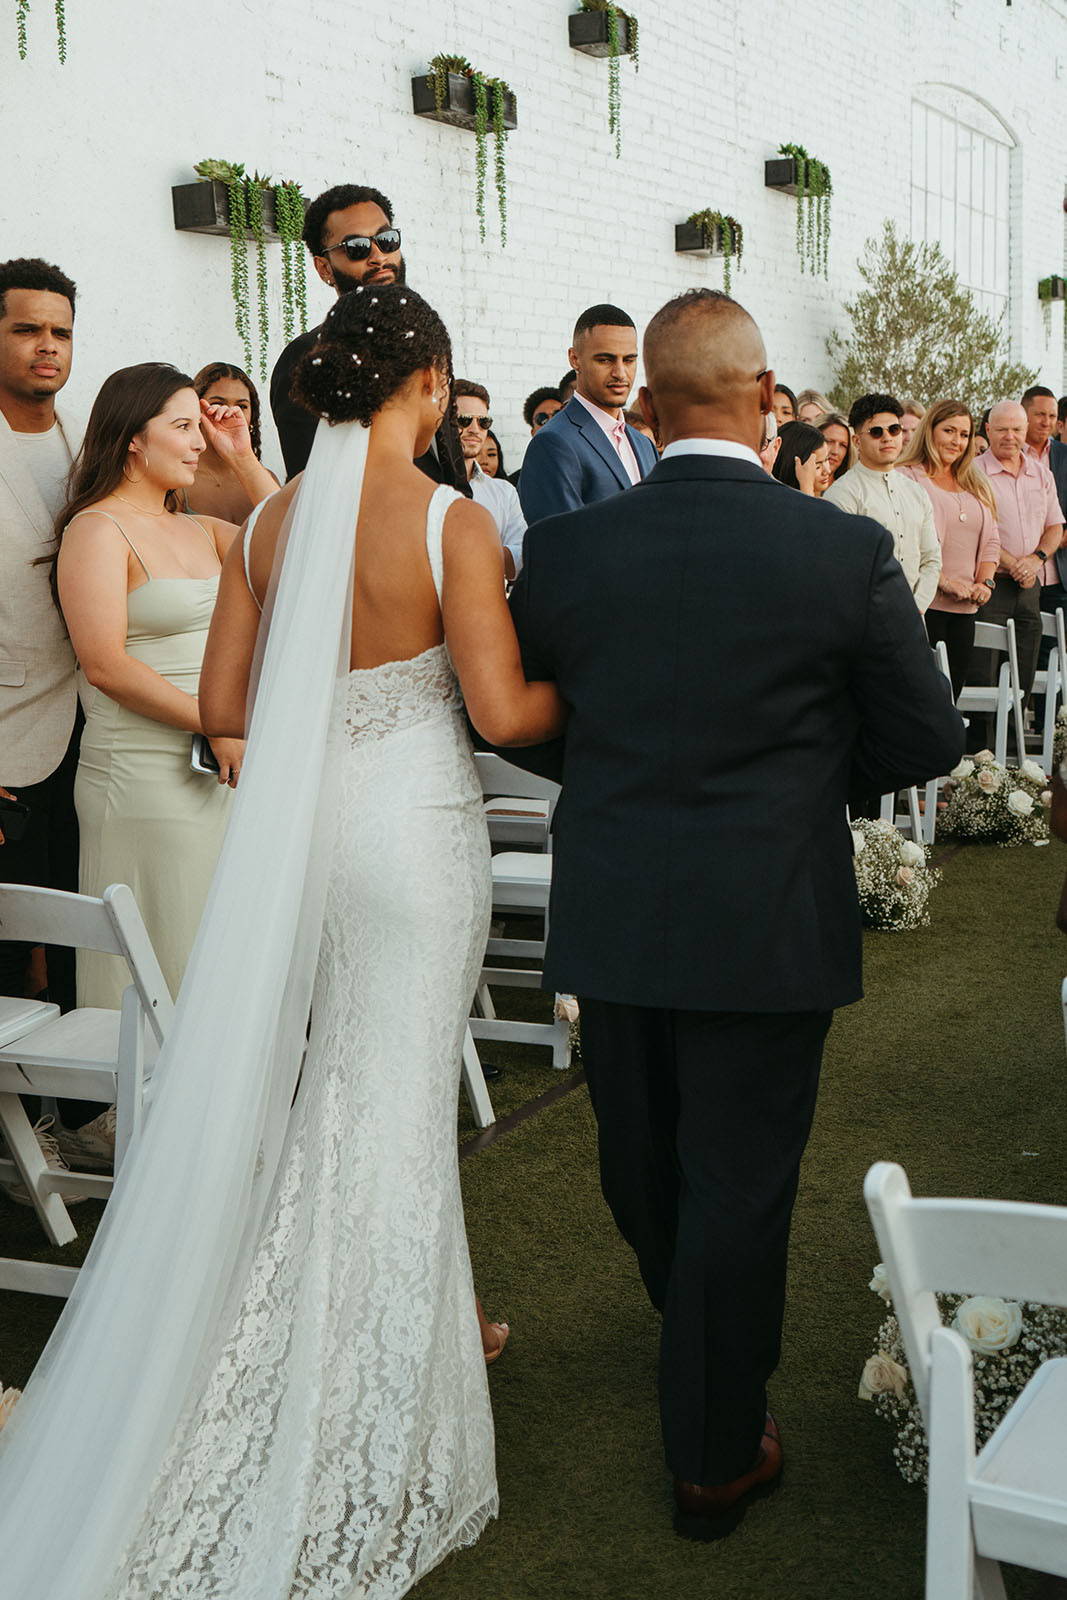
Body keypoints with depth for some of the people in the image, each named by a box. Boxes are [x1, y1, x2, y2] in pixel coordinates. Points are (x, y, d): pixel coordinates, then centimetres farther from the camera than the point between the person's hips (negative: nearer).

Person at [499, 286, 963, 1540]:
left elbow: (523, 729, 4)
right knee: (738, 1186, 10)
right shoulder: (847, 551, -14)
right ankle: (716, 1455, 24)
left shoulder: (563, 551, -8)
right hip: (768, 927, -3)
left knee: (640, 1164, 23)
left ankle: (695, 1337, 52)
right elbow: (927, 739, -4)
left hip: (611, 919, 3)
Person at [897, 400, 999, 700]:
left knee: (951, 696, 5)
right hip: (924, 606, -6)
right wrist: (944, 582, -18)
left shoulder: (977, 486, 19)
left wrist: (985, 583, 1)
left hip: (965, 608, 7)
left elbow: (991, 541, 19)